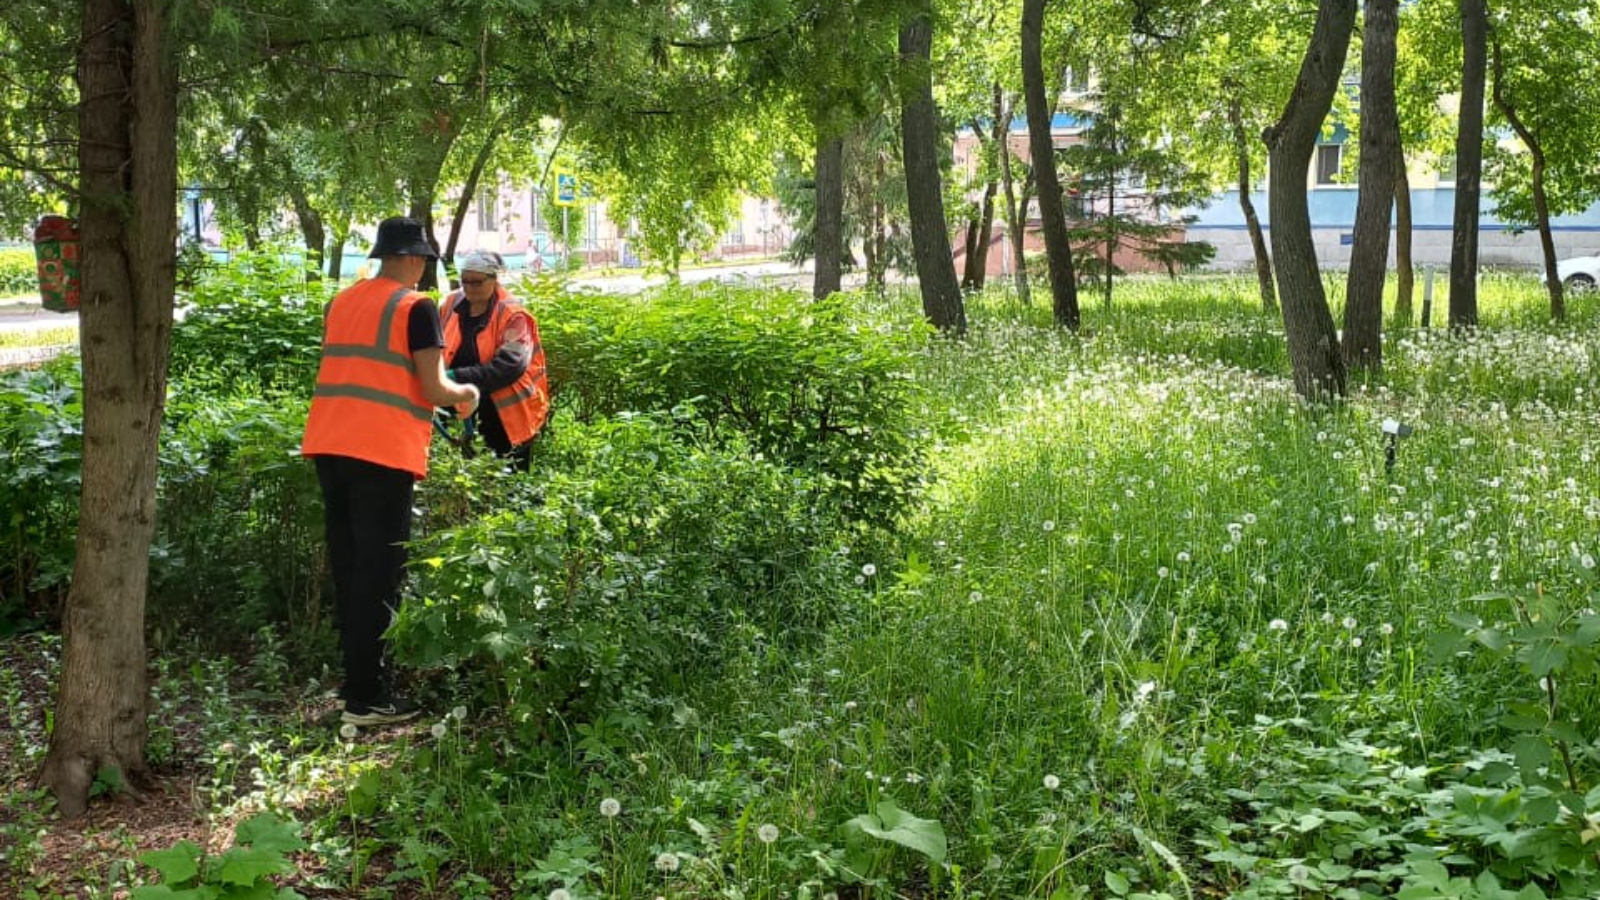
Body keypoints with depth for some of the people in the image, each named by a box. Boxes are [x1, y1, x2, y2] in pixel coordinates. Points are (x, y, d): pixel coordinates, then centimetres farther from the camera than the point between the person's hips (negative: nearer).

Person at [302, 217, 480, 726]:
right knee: (379, 576, -1)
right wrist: (466, 393, 11)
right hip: (384, 454, -7)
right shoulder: (416, 307, -5)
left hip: (329, 446, 7)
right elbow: (434, 389, -9)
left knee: (347, 569, 15)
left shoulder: (341, 303, 15)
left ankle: (355, 679, 23)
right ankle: (365, 699, 2)